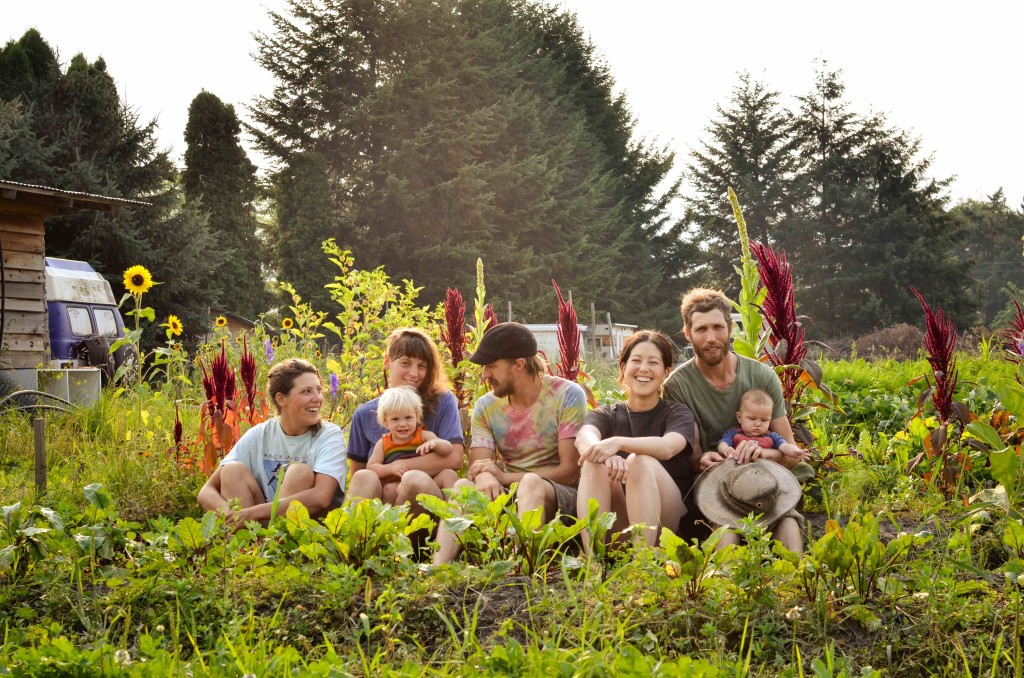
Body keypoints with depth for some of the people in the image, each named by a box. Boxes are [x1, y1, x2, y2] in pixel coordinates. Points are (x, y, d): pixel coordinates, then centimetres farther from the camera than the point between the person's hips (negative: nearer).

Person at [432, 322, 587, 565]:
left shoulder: (567, 396, -8)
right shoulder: (486, 406, 6)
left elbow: (570, 472, -12)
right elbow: (478, 466, -4)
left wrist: (504, 477, -16)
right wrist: (484, 476, -30)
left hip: (560, 495, -4)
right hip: (509, 493, 4)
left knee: (531, 482, -35)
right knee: (463, 485, -23)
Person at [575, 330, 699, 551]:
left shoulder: (677, 414, 7)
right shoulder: (606, 415, 13)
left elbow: (668, 447, -19)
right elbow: (583, 437, -14)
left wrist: (618, 443, -38)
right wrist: (604, 454, -39)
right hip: (617, 523, 2)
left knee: (640, 461, -28)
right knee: (594, 463, -24)